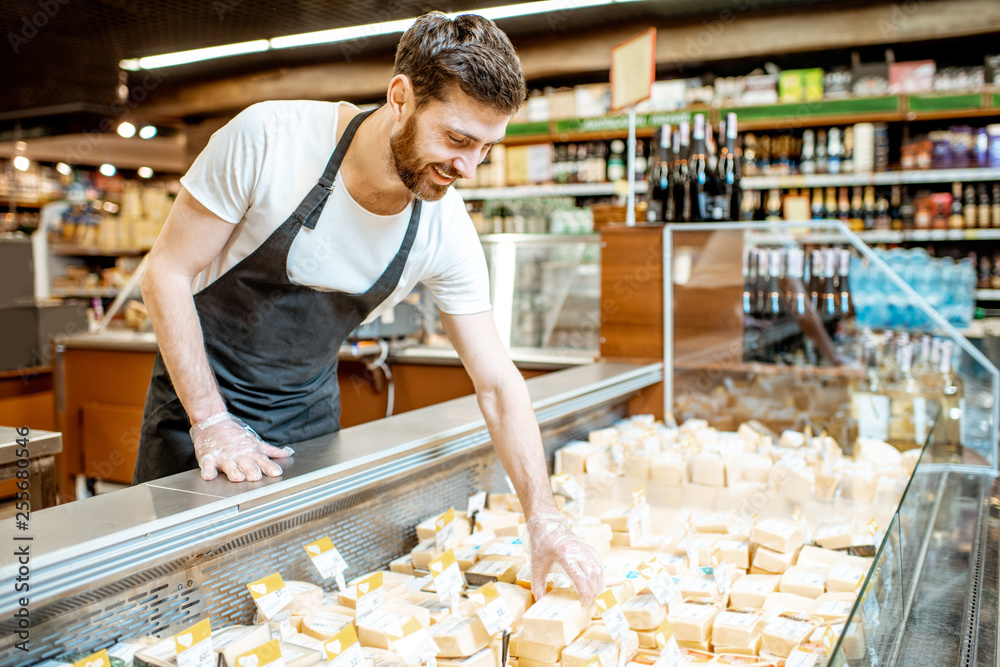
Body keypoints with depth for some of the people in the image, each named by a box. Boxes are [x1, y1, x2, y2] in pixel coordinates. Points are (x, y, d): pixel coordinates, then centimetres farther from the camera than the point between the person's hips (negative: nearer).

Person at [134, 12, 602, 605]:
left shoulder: (448, 233, -16)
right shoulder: (267, 139, -26)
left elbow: (498, 384, -11)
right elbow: (168, 272, -17)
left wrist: (544, 518, -20)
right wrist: (211, 423, -22)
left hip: (309, 410, 3)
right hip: (200, 392, -2)